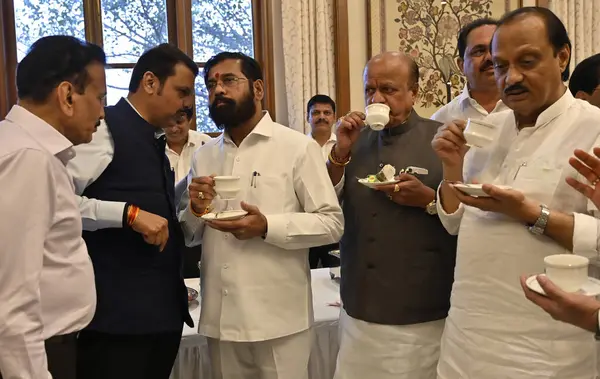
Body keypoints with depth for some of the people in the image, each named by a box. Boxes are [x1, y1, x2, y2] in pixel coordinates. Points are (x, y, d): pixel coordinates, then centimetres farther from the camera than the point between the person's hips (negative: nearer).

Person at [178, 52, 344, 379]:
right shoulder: (203, 156, 10)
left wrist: (267, 226, -21)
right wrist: (195, 211, -7)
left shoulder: (298, 147, -6)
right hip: (220, 317, 5)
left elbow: (332, 223, -10)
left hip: (278, 318, -4)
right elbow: (188, 236, 14)